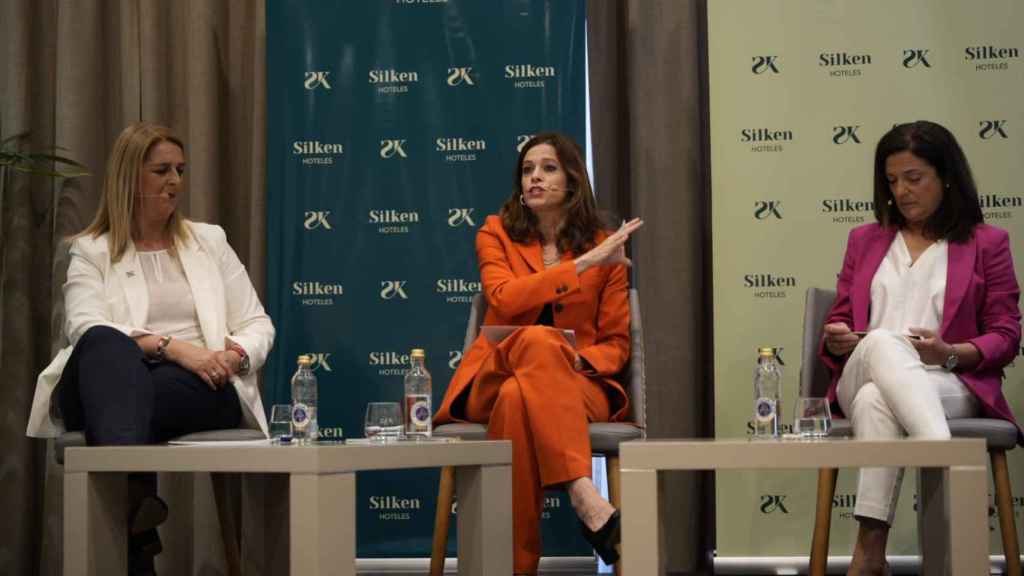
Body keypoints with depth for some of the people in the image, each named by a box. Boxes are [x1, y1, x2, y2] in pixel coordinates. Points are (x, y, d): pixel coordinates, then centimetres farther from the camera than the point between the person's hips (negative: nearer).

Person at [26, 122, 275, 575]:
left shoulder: (210, 241, 22)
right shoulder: (91, 251, 14)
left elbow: (258, 325, 17)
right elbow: (86, 328, -5)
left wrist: (236, 355, -8)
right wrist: (170, 346, -20)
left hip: (201, 386, 2)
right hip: (114, 383, -1)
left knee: (151, 393, -37)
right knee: (105, 343, -40)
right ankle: (134, 489, -61)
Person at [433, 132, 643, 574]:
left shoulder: (605, 246, 12)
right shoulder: (497, 234, 11)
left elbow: (616, 344, 9)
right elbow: (505, 299, -12)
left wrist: (577, 360, -16)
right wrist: (584, 263, -18)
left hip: (578, 384, 1)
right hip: (492, 382, 0)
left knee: (520, 397, -39)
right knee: (539, 339, -39)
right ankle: (585, 498, -53)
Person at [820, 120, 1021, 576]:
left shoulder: (987, 243, 13)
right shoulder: (865, 240, 24)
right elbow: (839, 322, 23)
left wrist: (951, 353, -14)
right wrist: (838, 340, -4)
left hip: (951, 384, -3)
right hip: (863, 378, 3)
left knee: (876, 401, -40)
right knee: (882, 343, -38)